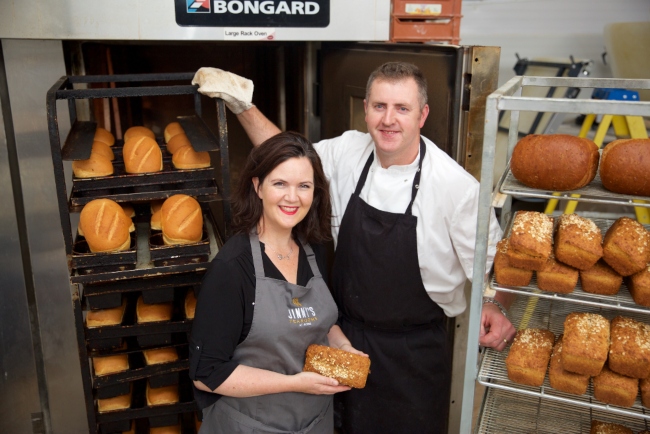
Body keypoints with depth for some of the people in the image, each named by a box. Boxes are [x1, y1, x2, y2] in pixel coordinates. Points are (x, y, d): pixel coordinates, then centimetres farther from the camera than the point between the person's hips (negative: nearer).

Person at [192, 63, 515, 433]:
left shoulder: (456, 187, -22)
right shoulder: (349, 151, -9)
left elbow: (495, 263, -11)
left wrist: (497, 309, -30)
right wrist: (243, 104, -3)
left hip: (414, 352, -4)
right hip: (348, 336, 4)